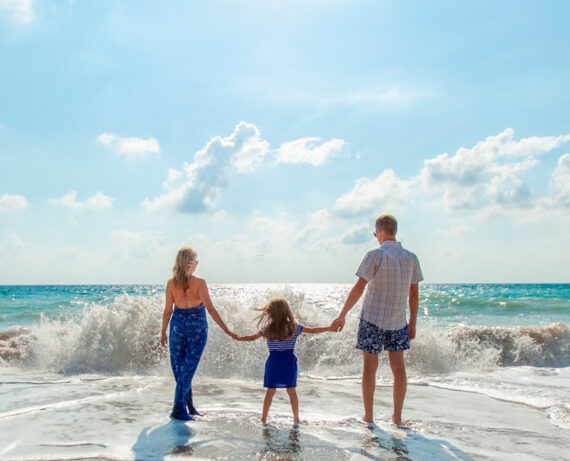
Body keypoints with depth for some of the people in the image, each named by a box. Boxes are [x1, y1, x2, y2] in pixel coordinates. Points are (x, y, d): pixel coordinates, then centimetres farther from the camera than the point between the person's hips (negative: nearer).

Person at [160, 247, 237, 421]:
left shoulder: (171, 283, -4)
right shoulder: (199, 283, -13)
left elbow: (168, 310, 0)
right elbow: (210, 309, -15)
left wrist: (163, 332, 12)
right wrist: (227, 330, -11)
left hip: (178, 326, 3)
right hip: (197, 328, -3)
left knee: (179, 367, 16)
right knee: (188, 368, 3)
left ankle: (189, 405, 25)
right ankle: (178, 409, 0)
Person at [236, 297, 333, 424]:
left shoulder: (267, 329, -3)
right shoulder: (294, 327, -3)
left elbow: (252, 338, 8)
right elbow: (313, 330, 1)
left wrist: (238, 338, 25)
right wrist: (330, 328, 10)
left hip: (273, 361, 0)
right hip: (289, 361, 0)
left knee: (270, 390, 8)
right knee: (291, 390, 8)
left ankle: (263, 418, 12)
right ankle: (296, 418, 14)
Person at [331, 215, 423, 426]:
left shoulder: (376, 256, -12)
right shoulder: (411, 258, 3)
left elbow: (359, 288, -15)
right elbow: (414, 294, 7)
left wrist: (342, 315, -11)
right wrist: (412, 323, 15)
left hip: (373, 319, -4)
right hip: (398, 321, 4)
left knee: (370, 365, 4)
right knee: (398, 366, 10)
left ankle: (368, 417, 10)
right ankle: (397, 416, 14)